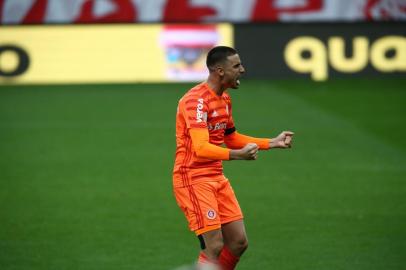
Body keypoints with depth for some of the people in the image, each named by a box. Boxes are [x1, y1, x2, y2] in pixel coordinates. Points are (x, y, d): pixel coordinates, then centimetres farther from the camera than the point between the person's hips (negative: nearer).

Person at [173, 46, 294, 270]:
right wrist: (237, 155, -43)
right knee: (215, 247, -14)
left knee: (238, 243, 6)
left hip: (216, 178, 9)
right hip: (193, 179, -9)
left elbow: (231, 138, 26)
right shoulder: (196, 100, -19)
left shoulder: (224, 99, 12)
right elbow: (201, 148, -30)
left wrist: (273, 143, 19)